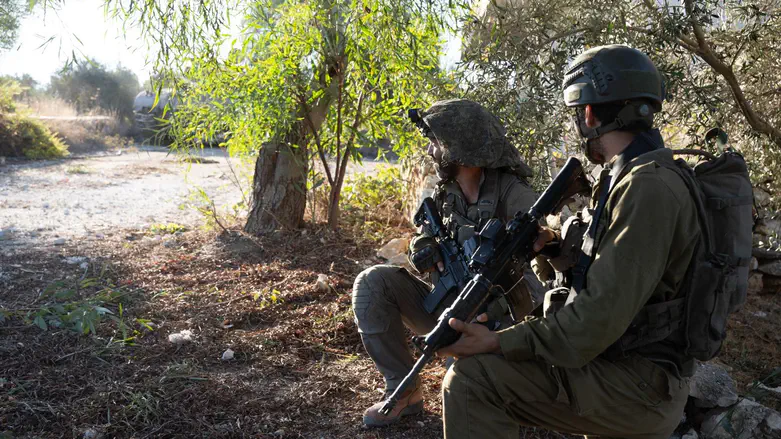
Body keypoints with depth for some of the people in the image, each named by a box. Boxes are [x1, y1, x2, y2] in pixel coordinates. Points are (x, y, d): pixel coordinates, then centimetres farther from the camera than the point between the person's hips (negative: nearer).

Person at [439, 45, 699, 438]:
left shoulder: (648, 189, -22)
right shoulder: (629, 178, 10)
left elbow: (600, 316, -26)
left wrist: (498, 343, -22)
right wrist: (552, 244, -2)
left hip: (638, 386, -10)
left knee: (471, 378, -19)